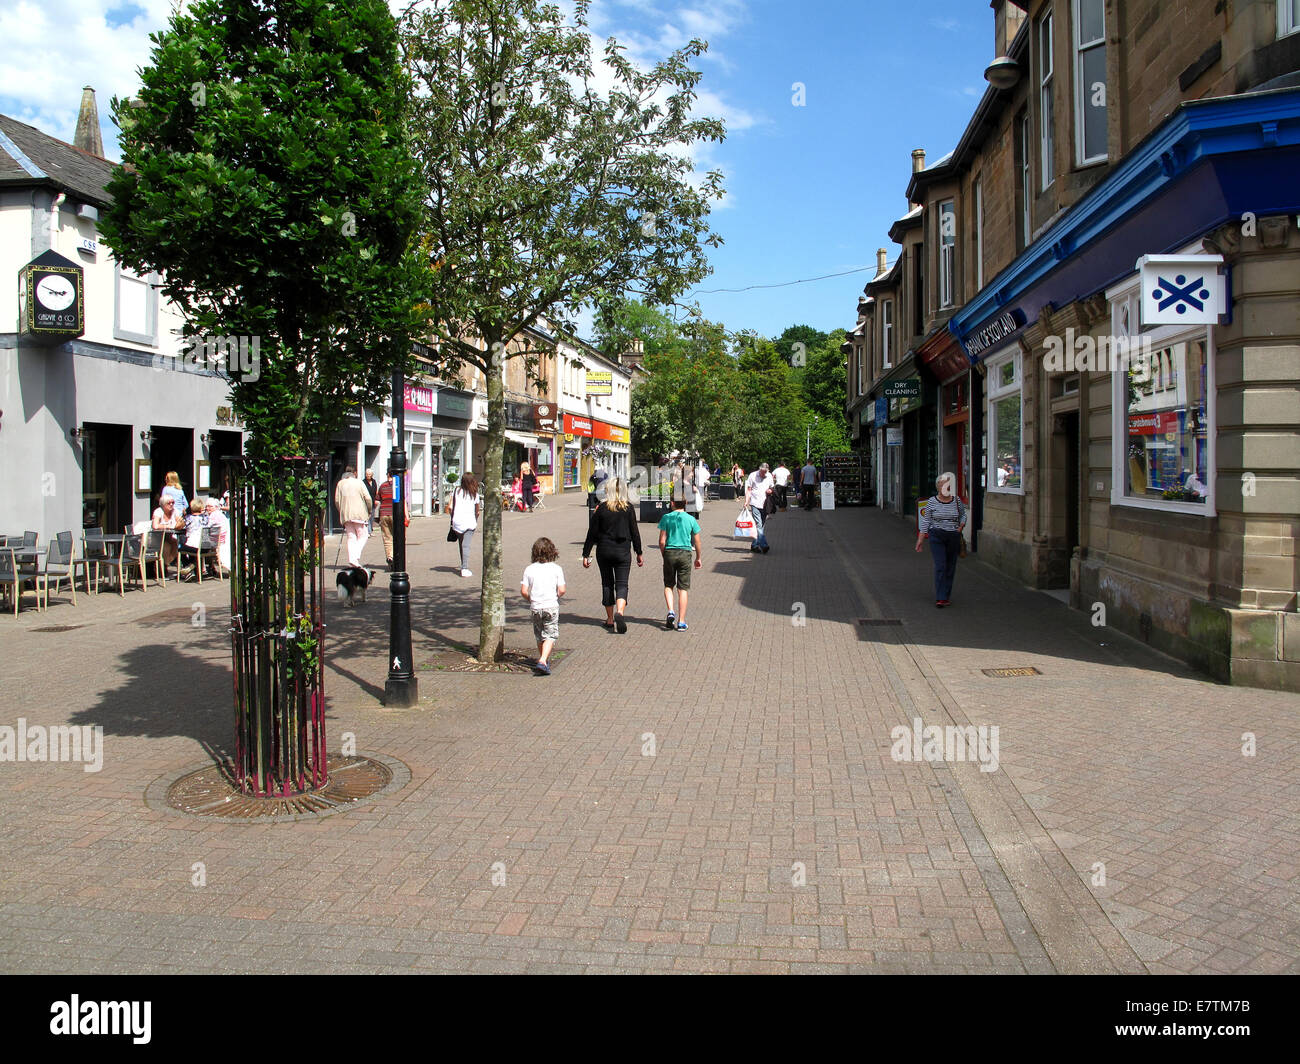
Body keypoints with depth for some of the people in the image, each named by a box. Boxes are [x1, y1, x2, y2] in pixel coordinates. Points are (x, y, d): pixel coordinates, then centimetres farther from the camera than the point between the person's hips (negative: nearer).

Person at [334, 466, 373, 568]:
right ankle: (356, 556, -15)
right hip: (359, 514, -4)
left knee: (351, 537, 7)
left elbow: (336, 501, 7)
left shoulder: (340, 484, 10)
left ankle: (352, 559, -4)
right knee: (363, 535, 3)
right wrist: (369, 511, 6)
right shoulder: (359, 482, 0)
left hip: (345, 514, 4)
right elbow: (368, 498, -6)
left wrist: (342, 512, 18)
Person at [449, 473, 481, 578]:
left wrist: (452, 519, 15)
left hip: (457, 521, 2)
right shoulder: (474, 494, 1)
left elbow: (450, 507, 3)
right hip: (470, 522, -2)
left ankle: (464, 567, 22)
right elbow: (478, 511, 7)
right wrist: (476, 521, 25)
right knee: (466, 545, -5)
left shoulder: (456, 491, 5)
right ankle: (464, 568, -13)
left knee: (461, 544, 14)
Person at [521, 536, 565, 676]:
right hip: (551, 606, -3)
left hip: (535, 607, 3)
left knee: (540, 636, 18)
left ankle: (543, 660, 28)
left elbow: (524, 591, -5)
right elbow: (562, 590, -10)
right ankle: (543, 661, -18)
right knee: (550, 635, 0)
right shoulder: (556, 569, -5)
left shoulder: (529, 569, -1)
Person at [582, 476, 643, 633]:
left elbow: (592, 533, -3)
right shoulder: (628, 508, -3)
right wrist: (639, 553, 9)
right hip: (623, 551, 0)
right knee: (622, 584, 2)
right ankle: (619, 612, -24)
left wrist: (586, 554, 3)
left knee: (607, 583, 13)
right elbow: (634, 532, 0)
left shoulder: (601, 508, -4)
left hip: (604, 551, 1)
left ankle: (610, 619, 18)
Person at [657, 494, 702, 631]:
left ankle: (671, 611, -4)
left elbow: (662, 541, -5)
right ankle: (681, 622, 4)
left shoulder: (666, 518, -3)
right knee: (683, 589, 4)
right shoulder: (691, 519, 0)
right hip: (685, 554, 0)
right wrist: (698, 558, 18)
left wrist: (664, 555, 10)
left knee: (668, 585, 17)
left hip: (669, 553, 0)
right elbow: (697, 542, 5)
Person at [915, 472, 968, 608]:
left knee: (950, 567, 7)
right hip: (937, 536, -3)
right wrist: (920, 540, -3)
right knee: (940, 566, -12)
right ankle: (940, 598, -13)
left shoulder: (957, 501, 3)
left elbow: (963, 515, 19)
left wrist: (960, 527, 0)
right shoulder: (931, 502, -3)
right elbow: (925, 522, 0)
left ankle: (946, 596, 18)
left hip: (953, 537, 3)